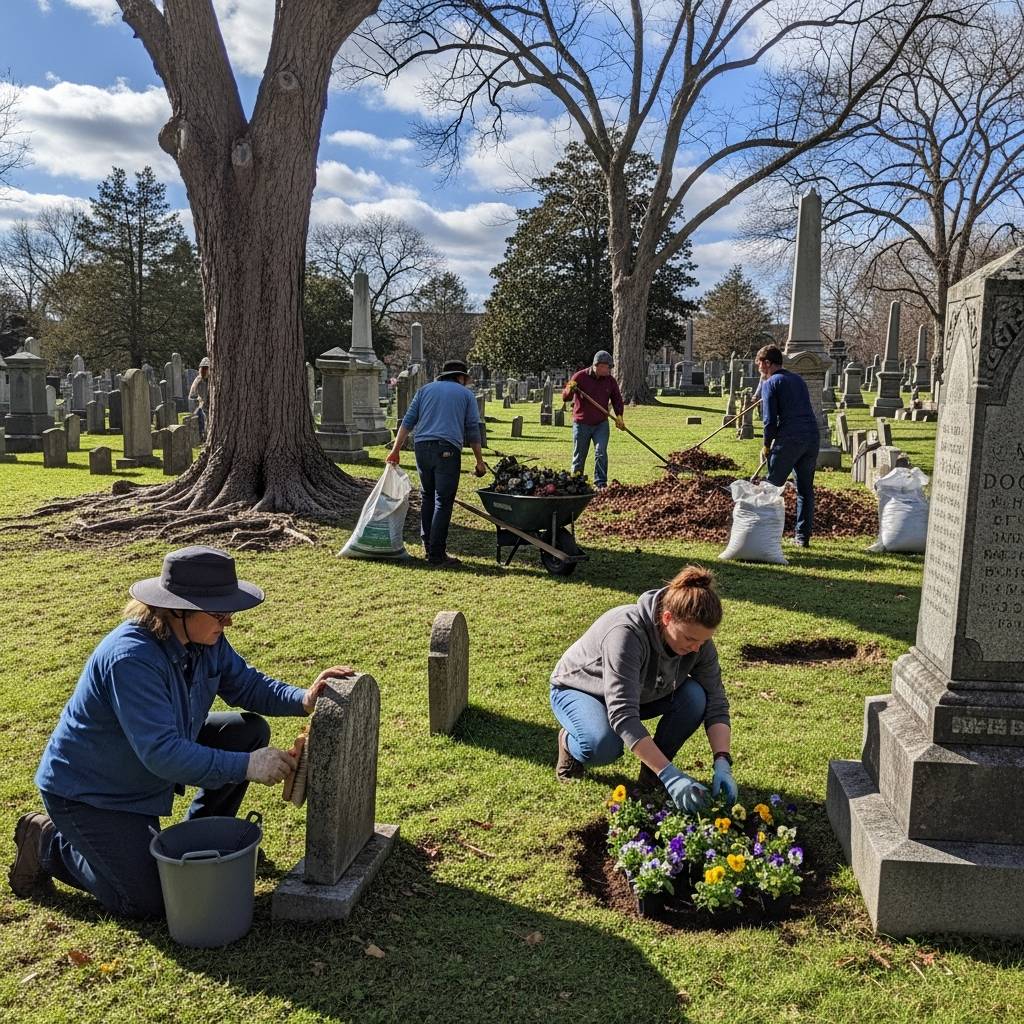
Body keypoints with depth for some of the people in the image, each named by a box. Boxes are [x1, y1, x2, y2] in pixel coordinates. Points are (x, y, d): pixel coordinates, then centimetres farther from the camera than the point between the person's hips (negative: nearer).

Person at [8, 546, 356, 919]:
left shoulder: (206, 640, -11)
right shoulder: (131, 657, -36)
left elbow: (247, 685, -1)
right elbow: (161, 753, -39)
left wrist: (304, 699, -21)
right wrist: (246, 766, -39)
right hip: (87, 788, -8)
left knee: (250, 732, -4)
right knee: (148, 902, -7)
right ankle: (49, 842, 12)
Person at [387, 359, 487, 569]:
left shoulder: (425, 389, 20)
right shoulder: (466, 394, 13)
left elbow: (408, 422, 11)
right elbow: (473, 430, 8)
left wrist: (396, 449, 10)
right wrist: (479, 461, 12)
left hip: (422, 447, 4)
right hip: (447, 449, -4)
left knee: (427, 498, 17)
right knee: (443, 502, -4)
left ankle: (428, 546, 19)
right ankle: (436, 555, -5)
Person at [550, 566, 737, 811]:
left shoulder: (698, 638, -22)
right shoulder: (626, 632, -40)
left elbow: (715, 702, -17)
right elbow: (623, 715, -46)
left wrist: (722, 762, -32)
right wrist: (670, 774, -49)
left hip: (641, 693, 5)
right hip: (578, 690, -5)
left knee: (695, 697, -24)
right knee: (604, 746, -37)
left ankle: (652, 769, -2)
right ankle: (570, 742, 0)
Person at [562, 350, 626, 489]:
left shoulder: (610, 381, 1)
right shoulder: (580, 377, -9)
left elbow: (617, 399, 10)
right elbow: (565, 397, -8)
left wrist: (619, 416, -5)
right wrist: (570, 390, -31)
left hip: (601, 424, 2)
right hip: (581, 424, -2)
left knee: (601, 453, -9)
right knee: (579, 457, 8)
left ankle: (601, 484, -5)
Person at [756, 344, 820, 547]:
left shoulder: (770, 383, 0)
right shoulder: (798, 379, 21)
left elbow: (770, 419, -7)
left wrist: (767, 446, 5)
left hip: (789, 439, -7)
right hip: (813, 436, 7)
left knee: (772, 486, 3)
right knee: (805, 488, 12)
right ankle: (803, 536, 14)